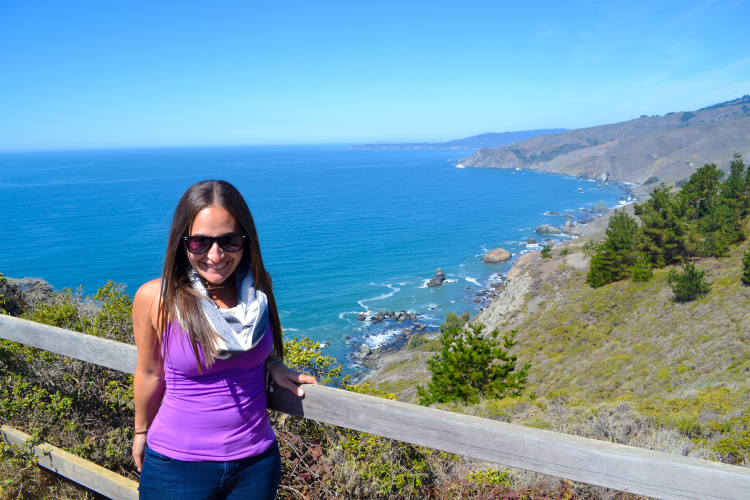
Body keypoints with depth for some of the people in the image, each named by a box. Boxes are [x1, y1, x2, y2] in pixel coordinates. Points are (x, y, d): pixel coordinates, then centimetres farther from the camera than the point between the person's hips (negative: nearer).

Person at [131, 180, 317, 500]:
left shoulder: (257, 286, -8)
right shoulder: (156, 298, -15)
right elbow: (150, 373, 0)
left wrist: (271, 365, -8)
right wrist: (141, 432, 12)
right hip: (177, 465, -2)